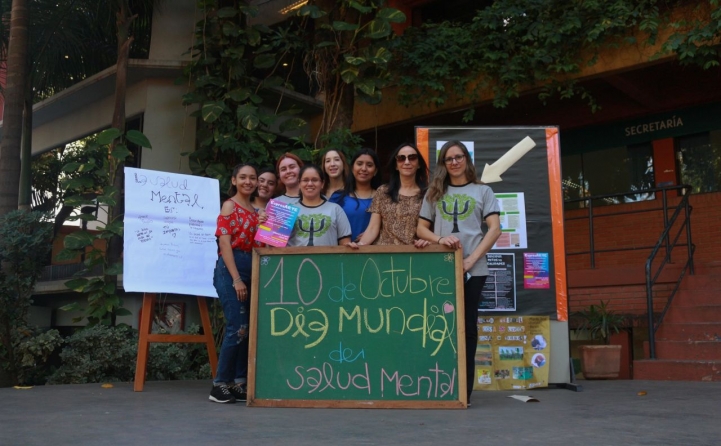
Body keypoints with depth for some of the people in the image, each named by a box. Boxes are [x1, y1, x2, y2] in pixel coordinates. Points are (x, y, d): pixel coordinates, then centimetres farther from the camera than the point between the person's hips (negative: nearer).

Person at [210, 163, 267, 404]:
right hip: (230, 269, -7)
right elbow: (224, 243, -10)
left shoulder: (255, 211, 20)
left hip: (252, 270, 7)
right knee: (237, 328, -12)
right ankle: (220, 385, -3)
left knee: (248, 329, 5)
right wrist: (236, 279, -16)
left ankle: (239, 383, 12)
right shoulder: (229, 206, -1)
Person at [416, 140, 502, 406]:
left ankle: (464, 391, 6)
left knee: (467, 327, 2)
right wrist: (439, 239, -11)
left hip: (473, 269, -1)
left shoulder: (482, 191, 10)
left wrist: (472, 259, -11)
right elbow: (421, 229, 12)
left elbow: (495, 228, 0)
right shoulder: (434, 193, 16)